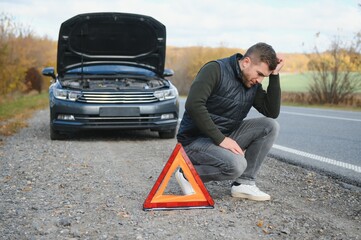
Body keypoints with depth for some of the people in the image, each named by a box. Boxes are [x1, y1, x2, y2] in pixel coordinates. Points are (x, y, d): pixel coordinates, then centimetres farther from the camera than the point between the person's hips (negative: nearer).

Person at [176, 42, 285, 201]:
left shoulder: (253, 84, 5)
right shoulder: (215, 70, -17)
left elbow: (272, 112, -2)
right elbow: (193, 105, -28)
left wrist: (274, 75, -9)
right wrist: (220, 139, -27)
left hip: (225, 137, 8)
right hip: (195, 140, -7)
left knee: (270, 126, -8)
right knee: (237, 164, -32)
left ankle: (244, 183, -4)